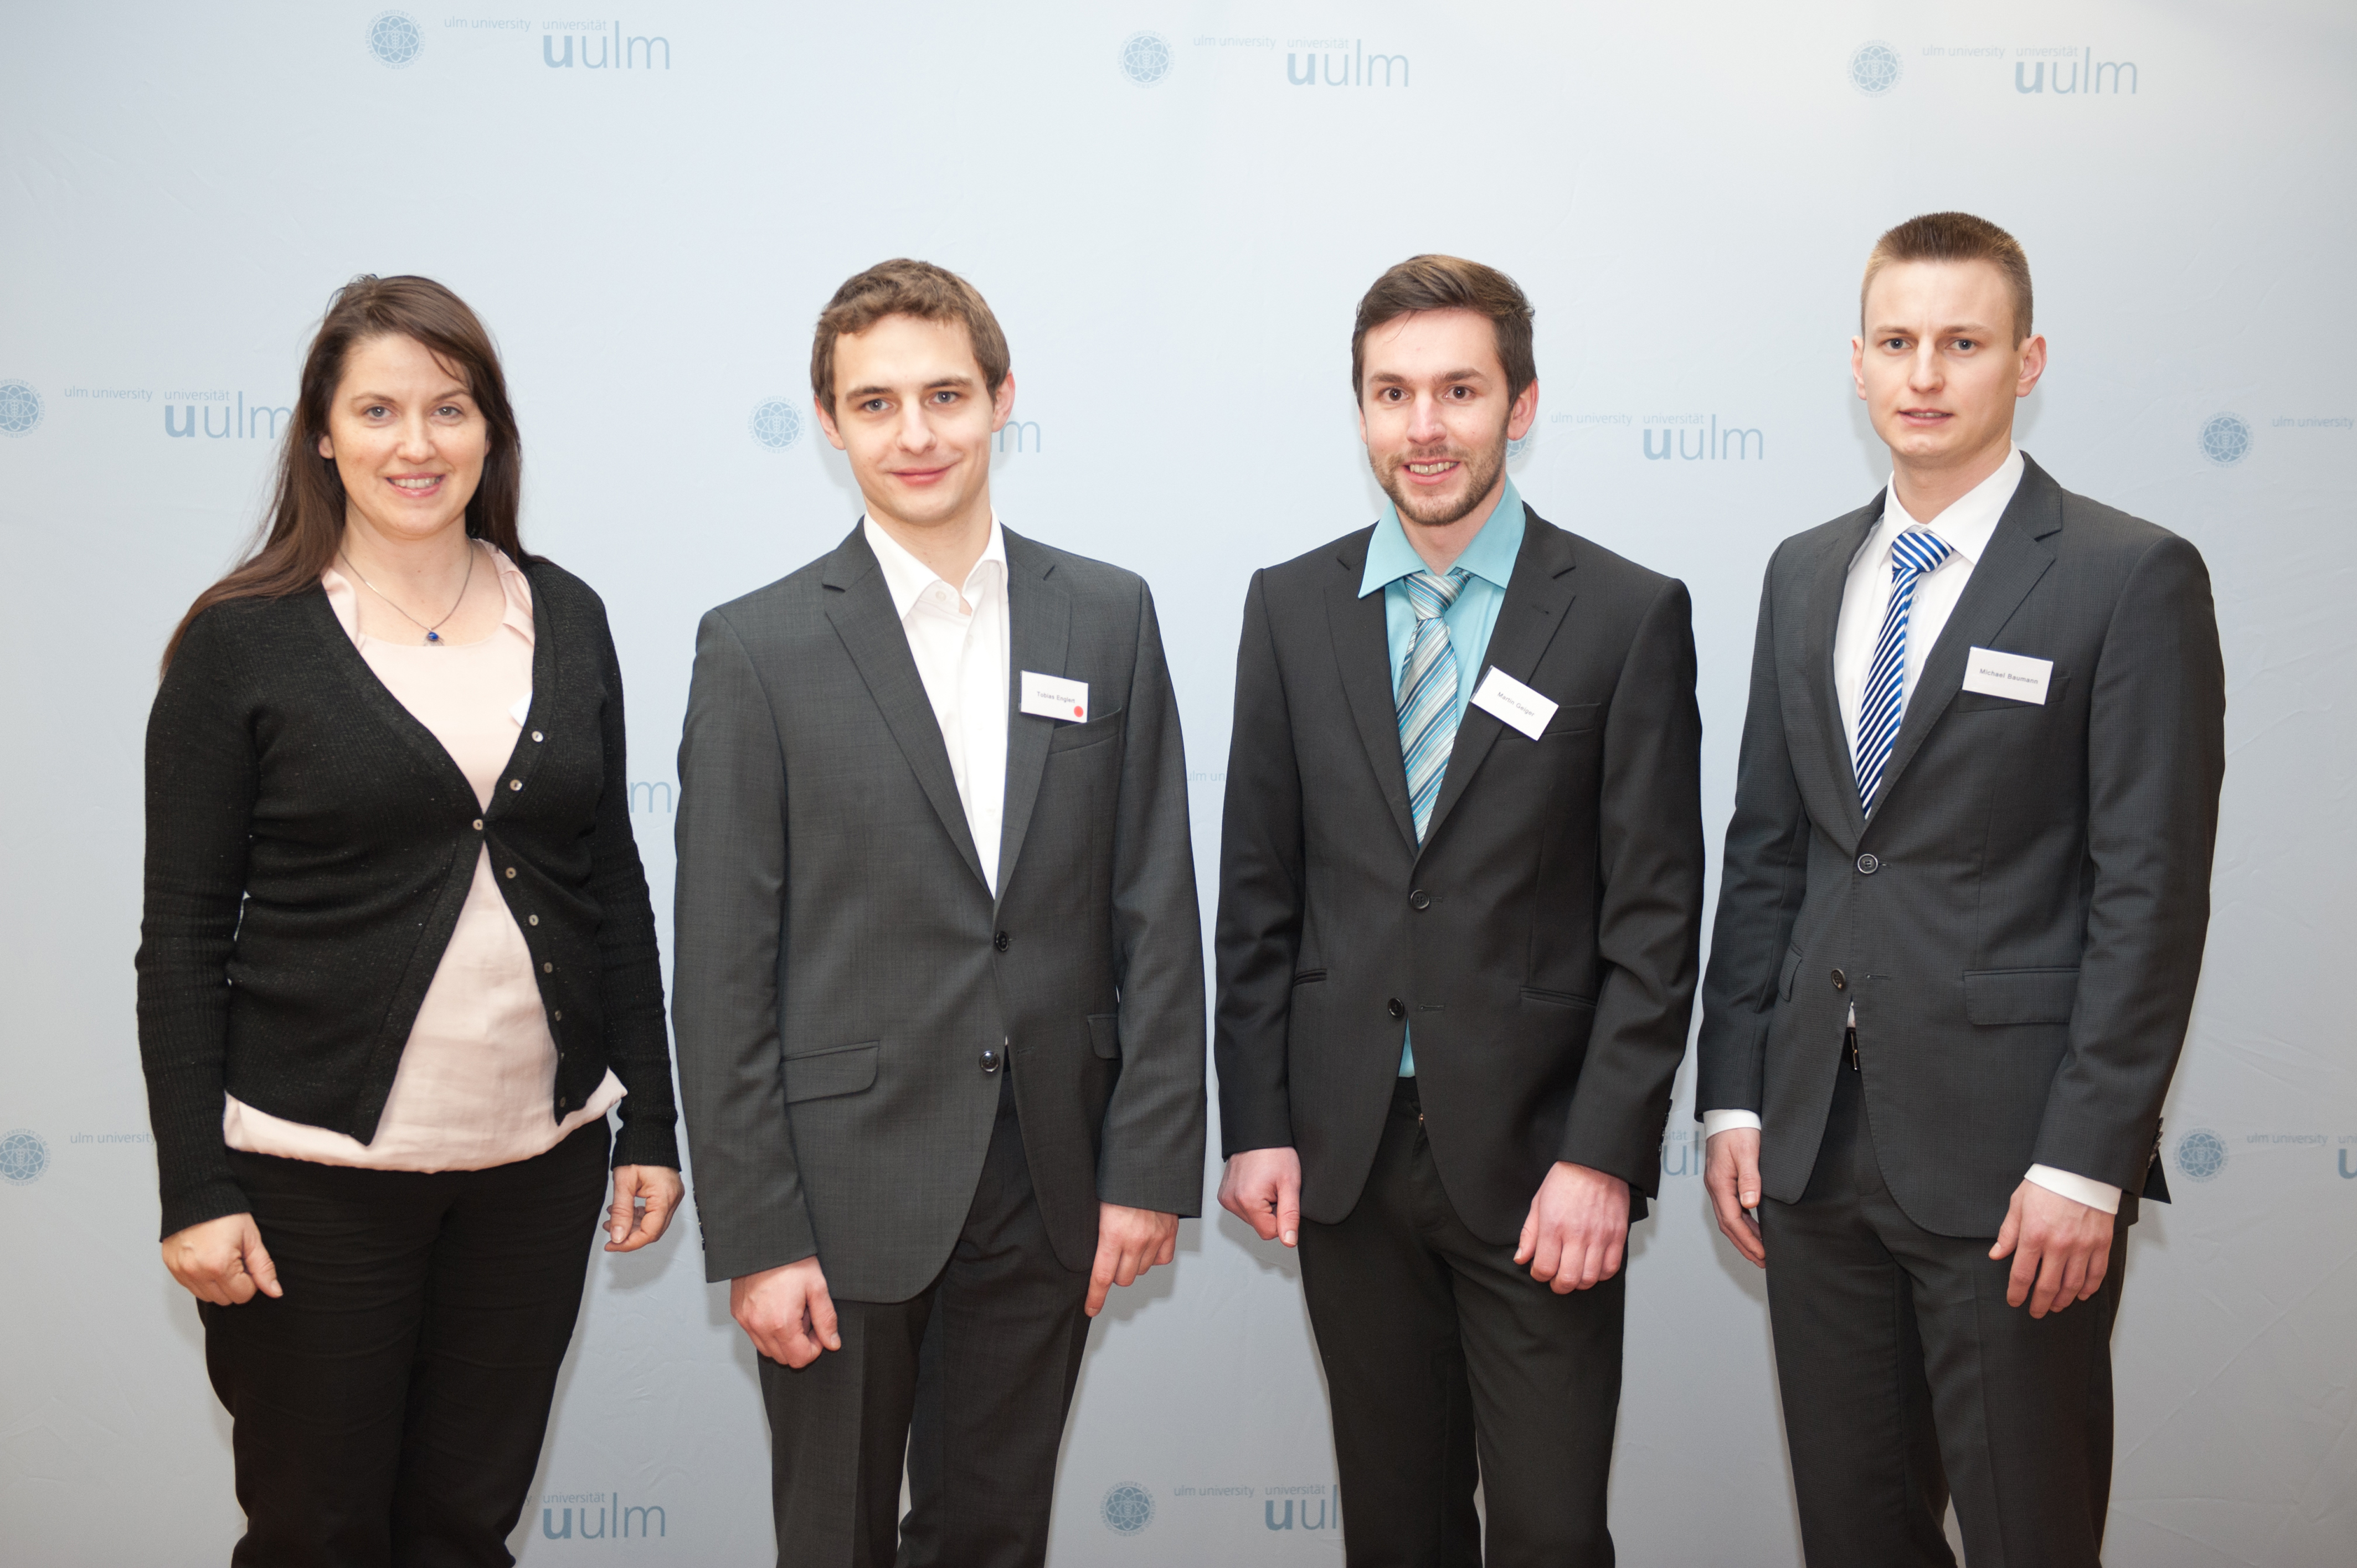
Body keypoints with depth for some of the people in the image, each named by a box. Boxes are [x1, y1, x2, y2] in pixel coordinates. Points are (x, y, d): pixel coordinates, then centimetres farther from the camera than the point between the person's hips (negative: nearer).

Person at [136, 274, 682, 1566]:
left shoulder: (565, 620, 5)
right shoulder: (243, 641, -5)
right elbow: (183, 934, -4)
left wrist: (651, 1123, 7)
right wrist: (195, 1190, -9)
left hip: (537, 1160, 3)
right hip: (317, 1166, -3)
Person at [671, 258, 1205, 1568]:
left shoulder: (1110, 618, 3)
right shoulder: (760, 648, -5)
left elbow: (1157, 912, 3)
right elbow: (725, 968, -6)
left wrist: (1152, 1164, -2)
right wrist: (757, 1235, -9)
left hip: (1047, 1189, 2)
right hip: (848, 1189, -2)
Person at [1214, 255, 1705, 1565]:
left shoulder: (1629, 615, -4)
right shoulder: (1292, 608, 5)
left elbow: (1656, 914, -6)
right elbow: (1259, 890, 7)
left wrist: (1604, 1156, -12)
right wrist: (1256, 1123, 2)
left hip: (1534, 1154, -2)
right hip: (1345, 1152, 3)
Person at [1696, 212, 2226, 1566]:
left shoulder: (2134, 578, -6)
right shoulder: (1805, 573, 11)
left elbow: (2152, 892, -10)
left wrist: (2087, 1161, -14)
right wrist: (1734, 1097, 7)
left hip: (2009, 1153, -5)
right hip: (1817, 1139, 5)